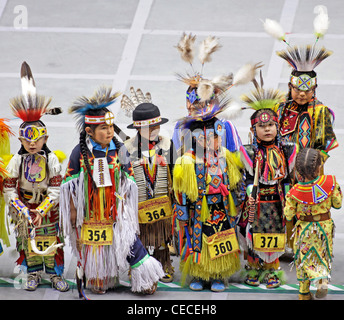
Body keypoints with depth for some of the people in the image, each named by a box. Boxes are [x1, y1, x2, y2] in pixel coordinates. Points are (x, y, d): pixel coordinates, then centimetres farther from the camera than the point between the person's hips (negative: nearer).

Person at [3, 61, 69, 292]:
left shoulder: (52, 160, -9)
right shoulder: (17, 161, -6)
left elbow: (56, 189, -11)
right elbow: (9, 189, -6)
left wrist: (41, 210, -19)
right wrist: (22, 211, -17)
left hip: (48, 209, -1)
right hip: (25, 209, 1)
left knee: (52, 242, 4)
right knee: (29, 243, 9)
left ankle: (55, 274, 18)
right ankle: (33, 274, 23)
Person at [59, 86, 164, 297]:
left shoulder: (119, 150, -1)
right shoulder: (80, 153, -7)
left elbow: (128, 181, 6)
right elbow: (70, 184, -1)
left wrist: (123, 204, 1)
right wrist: (72, 210, 0)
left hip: (115, 208, 1)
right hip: (91, 211, -1)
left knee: (128, 240, -6)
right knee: (93, 245, 8)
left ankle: (144, 279, 3)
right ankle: (97, 281, 27)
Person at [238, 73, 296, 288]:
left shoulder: (284, 151, 2)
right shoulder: (250, 153, -4)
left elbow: (287, 177, 8)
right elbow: (249, 178, -4)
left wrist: (286, 198, 5)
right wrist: (250, 195, -14)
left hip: (276, 201, 2)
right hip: (256, 202, -2)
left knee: (275, 238, 4)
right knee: (254, 236, 2)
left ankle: (272, 270, 18)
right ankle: (253, 269, 18)